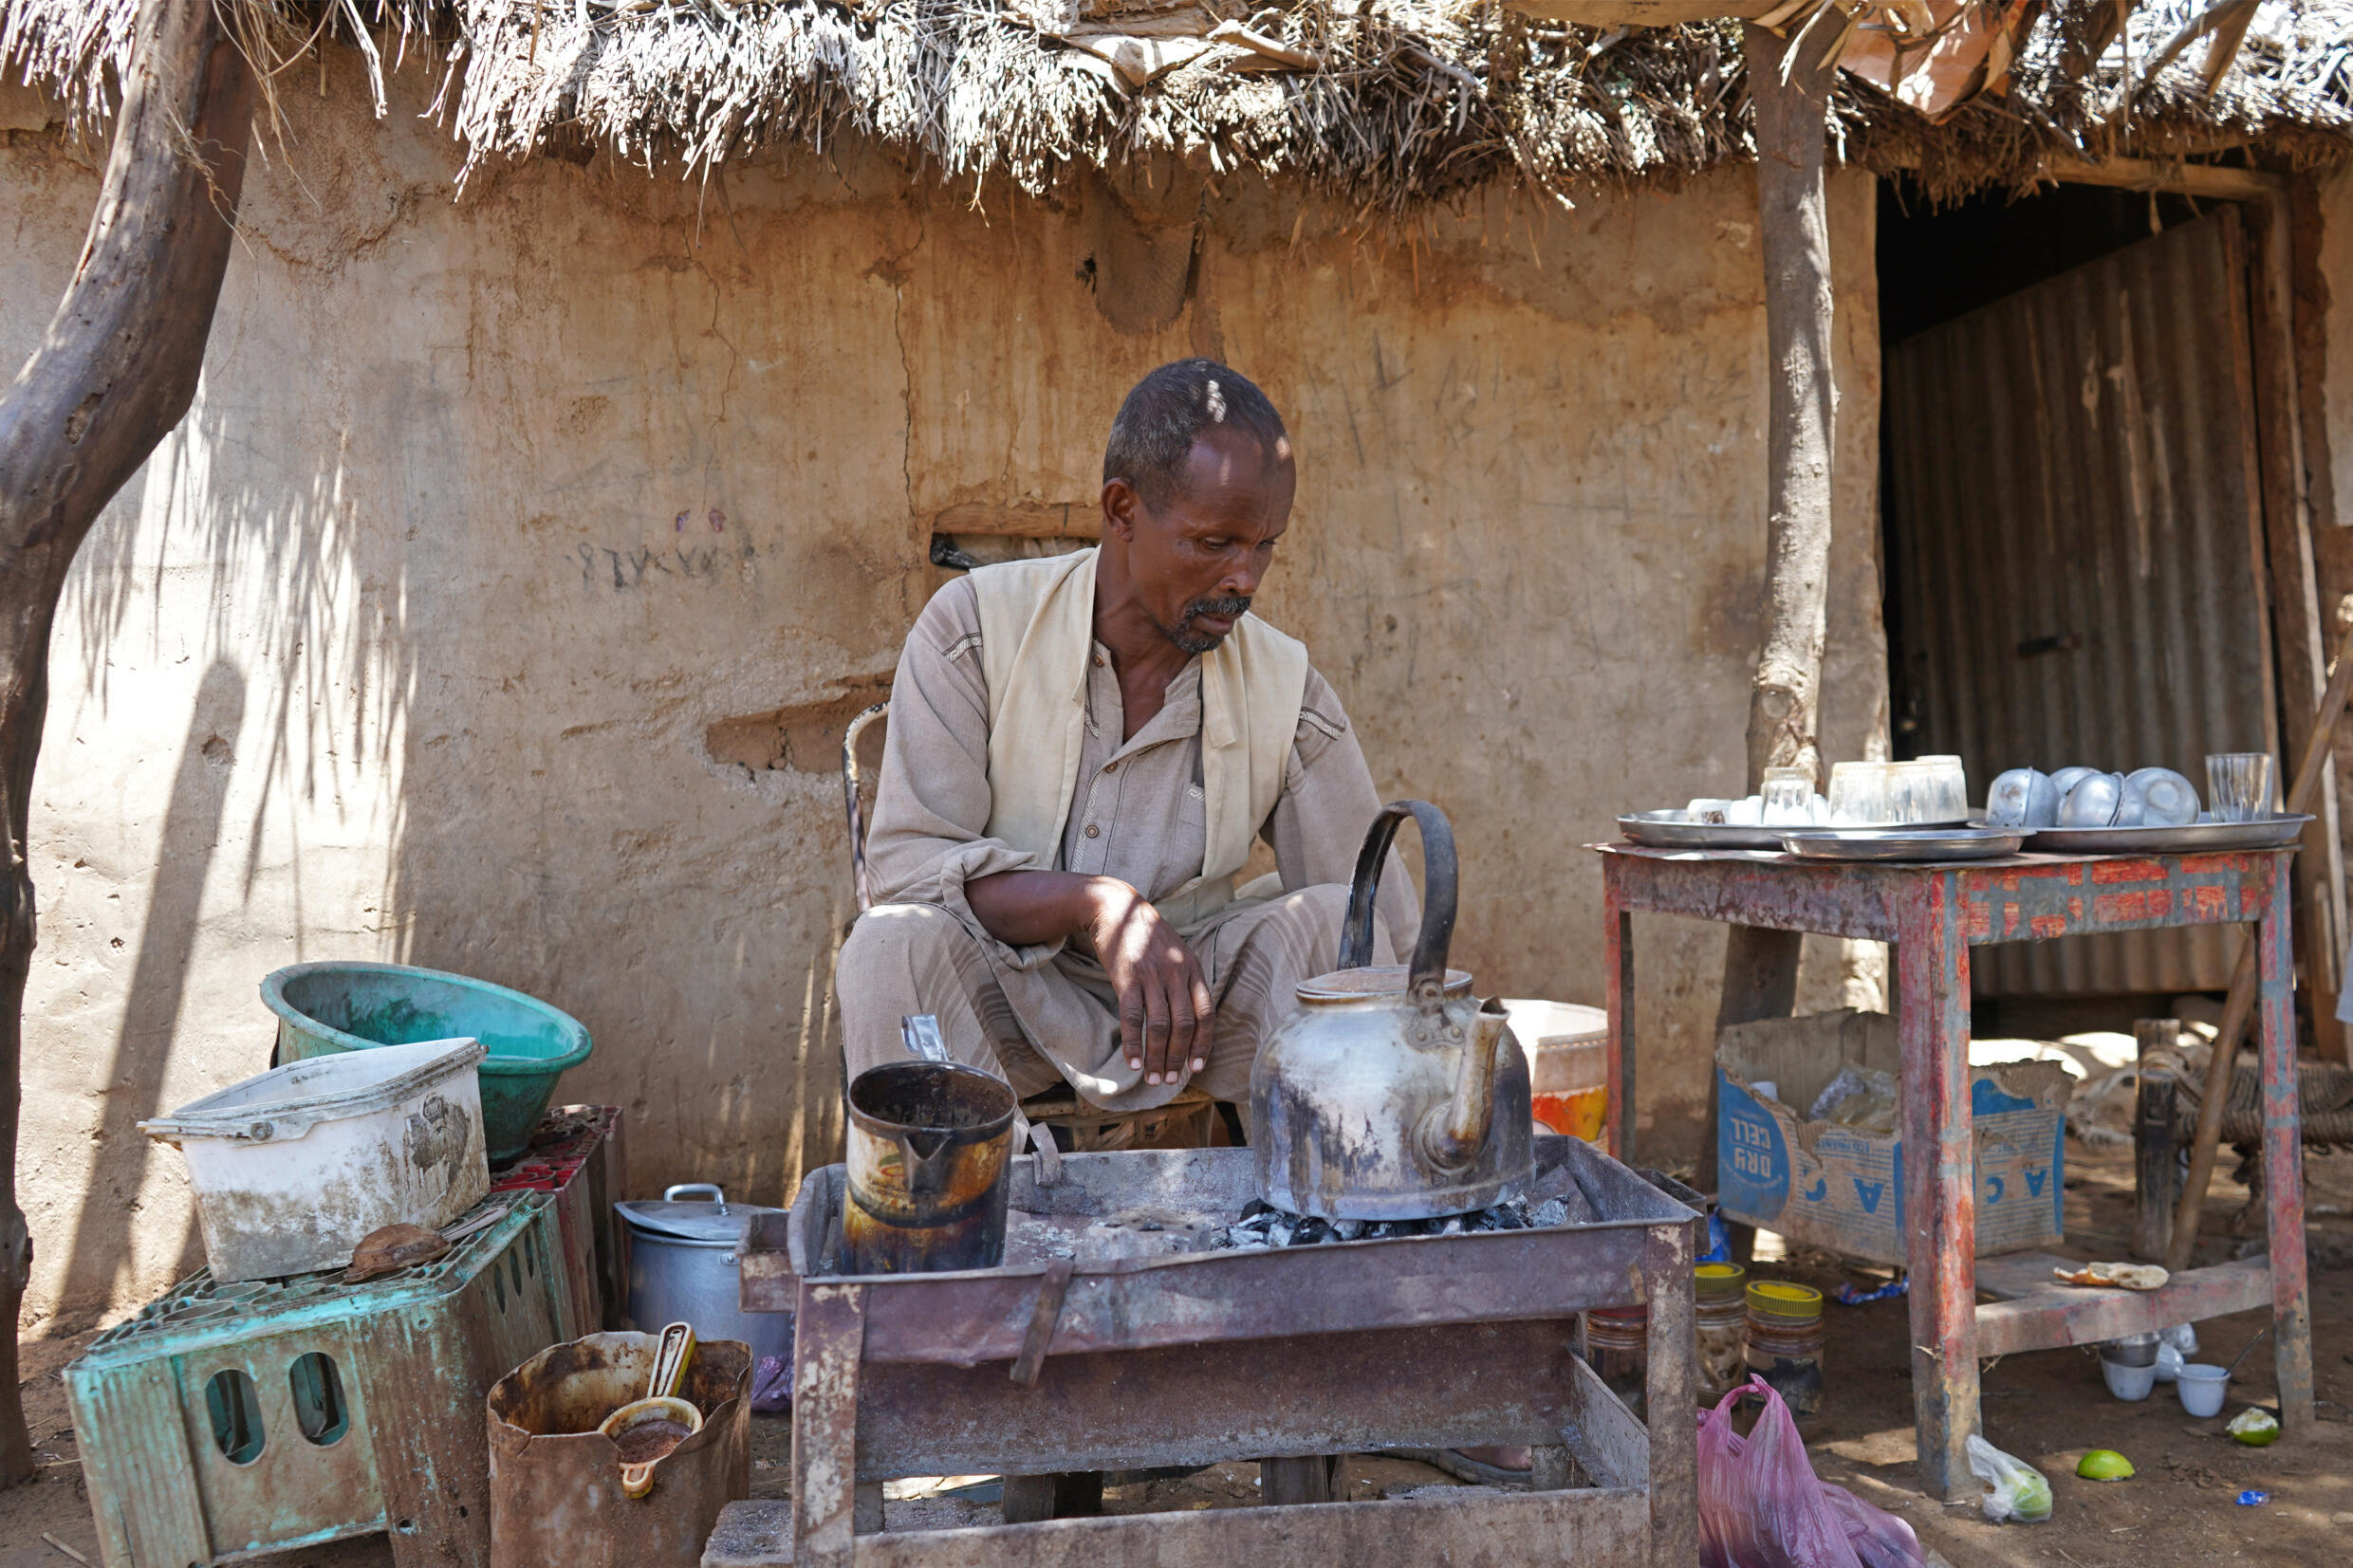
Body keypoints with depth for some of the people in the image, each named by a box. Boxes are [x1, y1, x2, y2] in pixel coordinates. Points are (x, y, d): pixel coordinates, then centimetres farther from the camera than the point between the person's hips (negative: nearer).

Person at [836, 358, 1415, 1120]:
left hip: (1195, 992, 2)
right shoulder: (973, 626, -10)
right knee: (894, 946, -32)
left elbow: (1385, 934, -3)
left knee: (1334, 919, -23)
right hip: (1003, 993, -1)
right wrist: (1097, 904, -31)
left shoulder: (1287, 693, -5)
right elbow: (902, 861, -16)